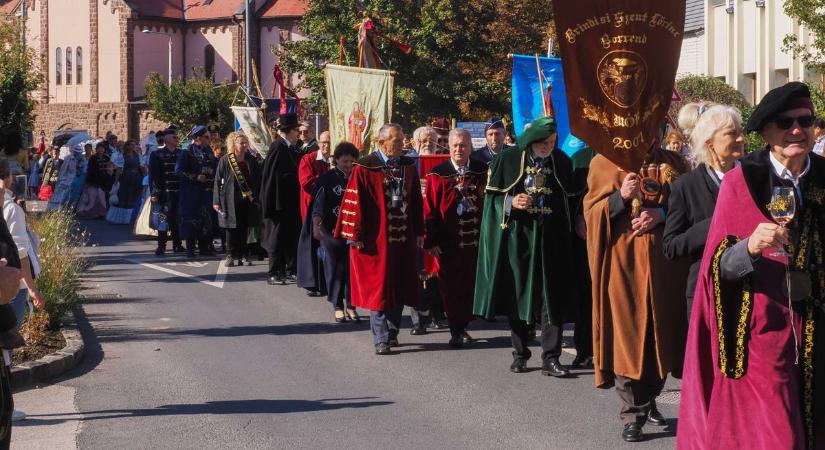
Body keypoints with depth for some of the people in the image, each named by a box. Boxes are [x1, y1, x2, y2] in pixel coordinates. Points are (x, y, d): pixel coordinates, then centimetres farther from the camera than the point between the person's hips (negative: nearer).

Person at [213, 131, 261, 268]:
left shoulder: (252, 161, 7)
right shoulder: (225, 161, -2)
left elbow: (258, 181, 12)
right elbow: (218, 181, -2)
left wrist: (257, 199, 6)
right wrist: (216, 201, -6)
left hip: (247, 200, 3)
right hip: (230, 199, -3)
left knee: (244, 229, 5)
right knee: (231, 228, -1)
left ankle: (242, 255, 11)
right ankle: (230, 255, 6)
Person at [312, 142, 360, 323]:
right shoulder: (327, 179, 0)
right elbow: (318, 205, -3)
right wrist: (316, 226, -16)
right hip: (331, 231, -2)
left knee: (353, 268, 0)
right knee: (334, 268, 1)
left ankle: (350, 306, 10)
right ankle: (338, 307, 10)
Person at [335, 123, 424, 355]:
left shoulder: (409, 166, 7)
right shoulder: (365, 167, -8)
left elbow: (416, 201, 12)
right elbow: (355, 202, -10)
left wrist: (419, 231, 10)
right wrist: (356, 235, -12)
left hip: (403, 238, 5)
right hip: (376, 238, -5)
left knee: (399, 288, 9)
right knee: (378, 289, -3)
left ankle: (392, 333, 22)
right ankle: (381, 339, 0)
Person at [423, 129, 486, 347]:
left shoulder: (482, 172, 4)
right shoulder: (438, 174, -3)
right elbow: (429, 210, -4)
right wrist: (431, 241, -8)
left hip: (476, 241, 2)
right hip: (448, 243, -2)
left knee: (470, 286, 7)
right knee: (451, 287, 2)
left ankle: (462, 327, 22)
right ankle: (456, 331, 11)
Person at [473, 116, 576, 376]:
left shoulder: (562, 162, 5)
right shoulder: (508, 160, -1)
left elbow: (570, 200, 12)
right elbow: (491, 197, 3)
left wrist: (565, 233, 2)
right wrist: (511, 203, -16)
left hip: (551, 238, 1)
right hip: (517, 237, -1)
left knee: (553, 298, -5)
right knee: (518, 295, 5)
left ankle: (550, 358, -4)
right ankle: (520, 354, 17)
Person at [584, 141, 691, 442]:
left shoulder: (674, 163, 9)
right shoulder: (605, 163, 4)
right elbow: (593, 212, -2)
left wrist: (661, 213, -12)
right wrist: (620, 197, -19)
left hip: (664, 262, 3)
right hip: (623, 260, -2)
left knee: (660, 333, 7)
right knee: (627, 334, -5)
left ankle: (649, 399, 26)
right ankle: (633, 414, -1)